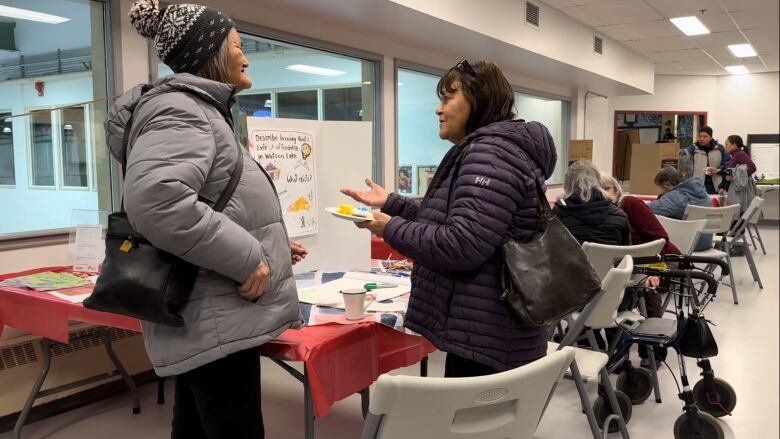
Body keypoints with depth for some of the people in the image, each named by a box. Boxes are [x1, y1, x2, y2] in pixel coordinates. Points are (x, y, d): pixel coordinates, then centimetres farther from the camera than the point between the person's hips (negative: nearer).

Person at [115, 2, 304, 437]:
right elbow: (155, 200, -33)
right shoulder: (180, 110, -15)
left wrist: (269, 245, 18)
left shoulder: (201, 111, 18)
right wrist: (248, 258, -25)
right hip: (215, 324, -11)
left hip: (205, 321, 11)